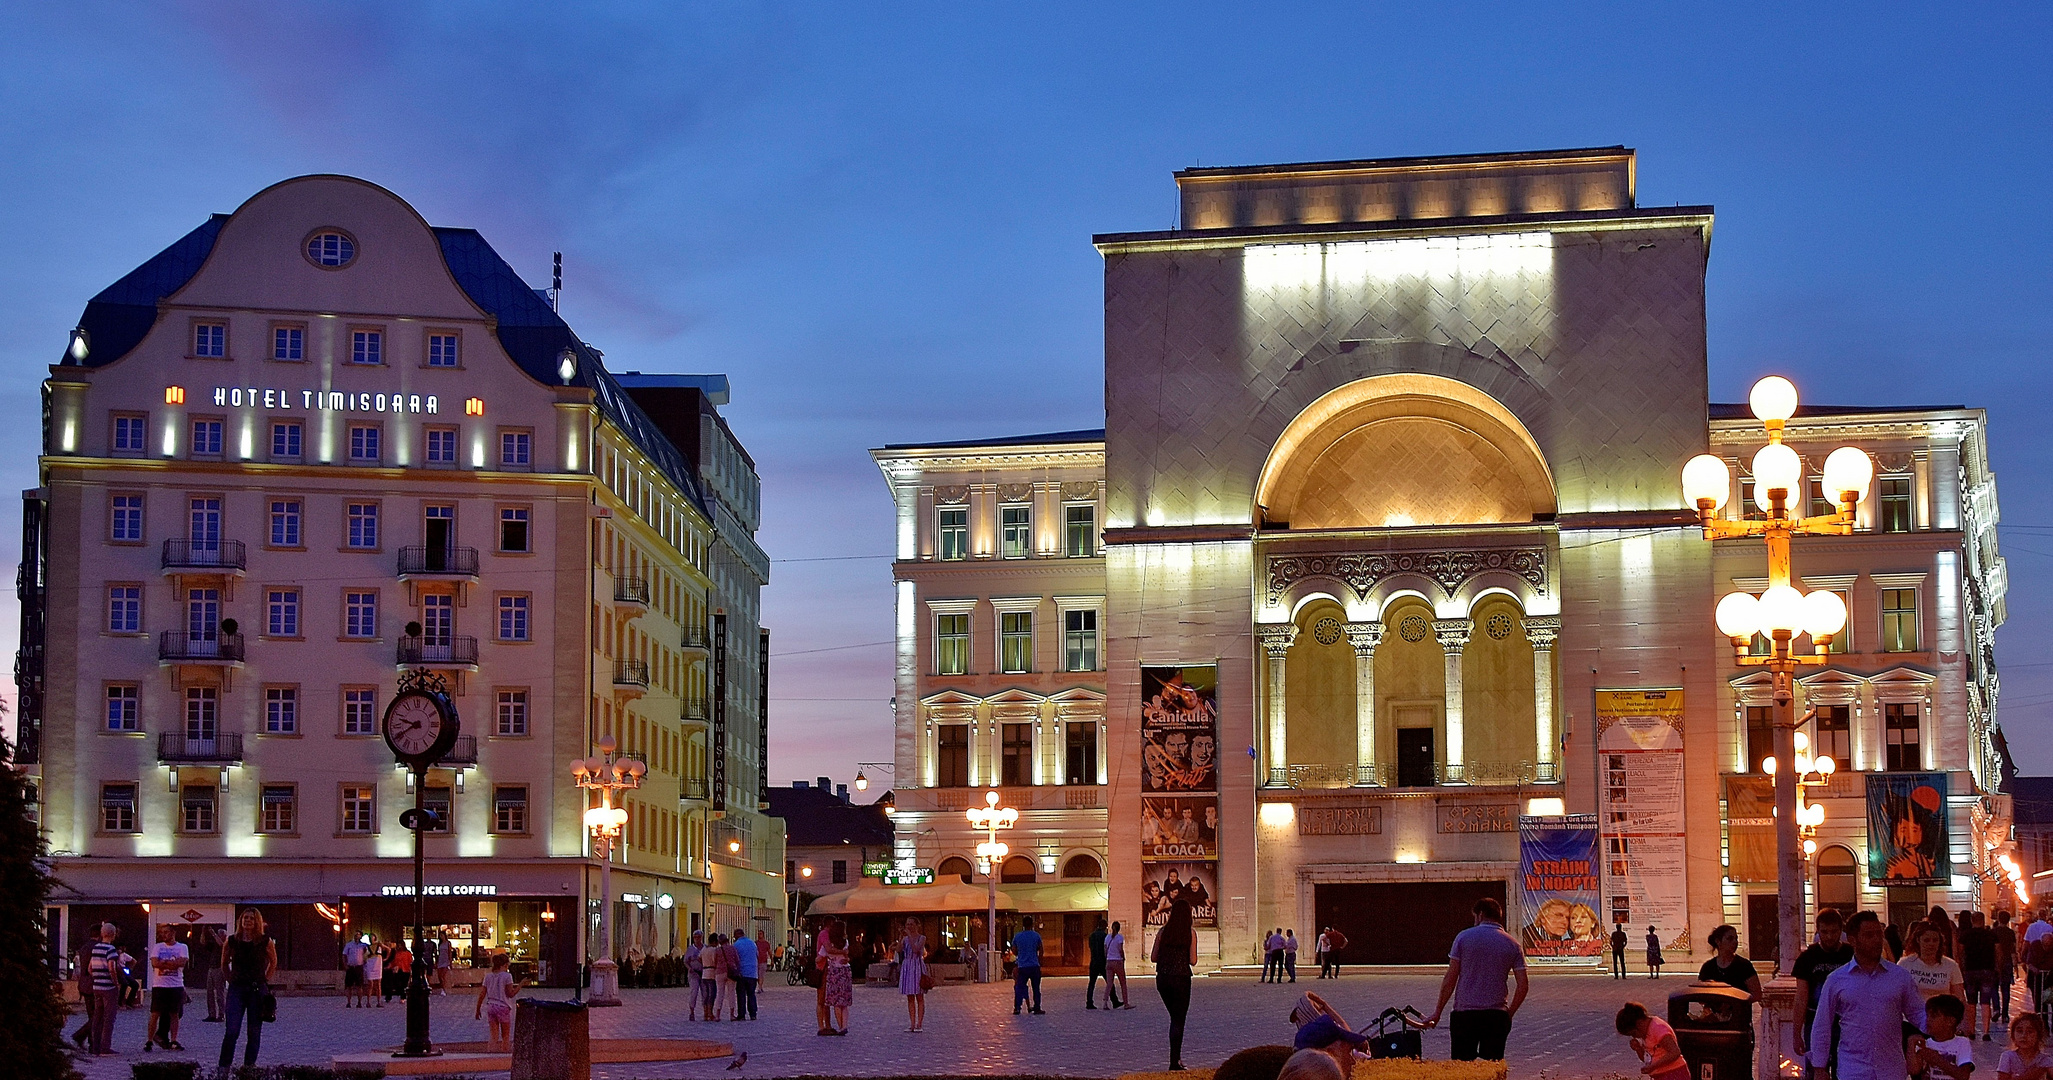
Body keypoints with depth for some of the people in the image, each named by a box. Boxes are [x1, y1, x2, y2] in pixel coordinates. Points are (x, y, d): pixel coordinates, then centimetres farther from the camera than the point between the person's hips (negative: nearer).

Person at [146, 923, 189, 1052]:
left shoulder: (182, 947, 6)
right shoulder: (157, 947, 7)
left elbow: (182, 962, -10)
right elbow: (155, 963, -8)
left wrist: (164, 963, -10)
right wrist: (173, 964, -9)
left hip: (177, 985, 1)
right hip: (159, 985, 0)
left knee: (174, 1014, 4)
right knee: (155, 1015, -3)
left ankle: (173, 1041, 7)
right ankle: (149, 1041, 2)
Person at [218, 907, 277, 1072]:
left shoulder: (265, 941, 1)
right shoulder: (232, 941, 3)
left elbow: (273, 962, 16)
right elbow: (224, 964, 19)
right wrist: (231, 980, 12)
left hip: (258, 990, 0)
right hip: (236, 989, 0)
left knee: (254, 1032, 2)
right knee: (232, 1030, -10)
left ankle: (249, 1066, 9)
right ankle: (224, 1066, -7)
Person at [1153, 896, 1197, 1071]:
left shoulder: (1163, 931, 4)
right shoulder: (1190, 933, -5)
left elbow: (1154, 958, 5)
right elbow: (1193, 960, -7)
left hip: (1162, 978, 4)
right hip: (1181, 978, -4)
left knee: (1174, 1017, 20)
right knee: (1178, 1020, 4)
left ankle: (1176, 1056, 16)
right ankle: (1174, 1063, 1)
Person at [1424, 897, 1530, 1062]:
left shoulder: (1464, 937, 0)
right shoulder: (1512, 944, 5)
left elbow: (1450, 981, -2)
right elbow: (1522, 987, 3)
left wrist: (1437, 1013, 5)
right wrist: (1508, 1015, 15)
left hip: (1464, 1013, -2)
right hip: (1496, 1015, 2)